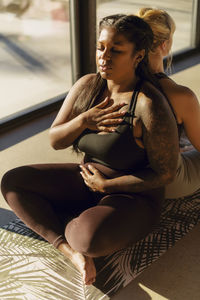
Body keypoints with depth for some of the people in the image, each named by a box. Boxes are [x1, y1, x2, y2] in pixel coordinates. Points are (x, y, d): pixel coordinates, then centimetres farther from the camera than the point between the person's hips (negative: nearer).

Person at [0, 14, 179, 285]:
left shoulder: (150, 105, -24)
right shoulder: (86, 86, -5)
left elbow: (165, 173, -20)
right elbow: (55, 140, -2)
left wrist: (106, 185, -18)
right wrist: (83, 121, -23)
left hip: (132, 195, -6)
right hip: (89, 180, 7)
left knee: (89, 238, -37)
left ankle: (63, 223, 1)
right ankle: (71, 251, -16)